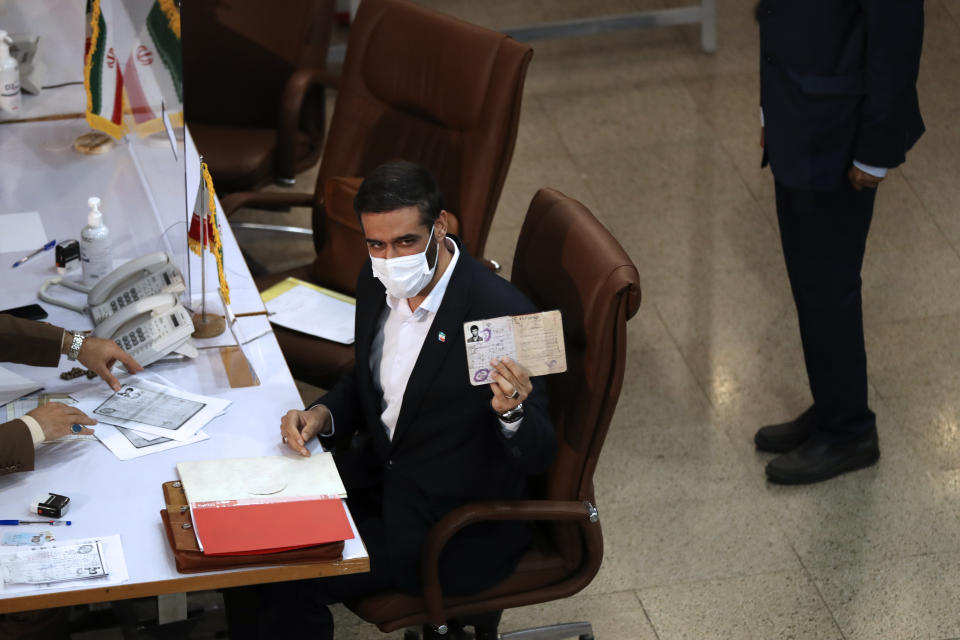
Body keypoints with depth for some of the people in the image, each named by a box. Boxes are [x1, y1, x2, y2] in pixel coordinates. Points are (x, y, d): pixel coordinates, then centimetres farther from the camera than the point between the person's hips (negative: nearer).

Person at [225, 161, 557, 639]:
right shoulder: (379, 282, -4)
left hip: (456, 526, -7)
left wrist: (512, 412, -42)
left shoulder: (502, 313, -26)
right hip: (378, 474, 7)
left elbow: (537, 457, -20)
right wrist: (321, 415, -6)